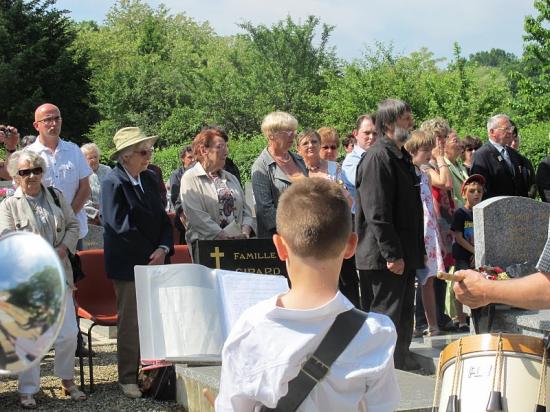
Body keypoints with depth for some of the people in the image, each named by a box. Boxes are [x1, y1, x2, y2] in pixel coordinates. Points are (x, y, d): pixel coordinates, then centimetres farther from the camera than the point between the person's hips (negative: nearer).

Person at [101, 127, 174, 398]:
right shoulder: (113, 183, -10)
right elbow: (119, 226, -16)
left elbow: (162, 219, 12)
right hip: (128, 265, -6)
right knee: (130, 323, 1)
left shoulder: (149, 179, 10)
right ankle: (128, 379, 12)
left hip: (155, 261, 6)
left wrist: (164, 249, -5)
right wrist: (151, 253, -11)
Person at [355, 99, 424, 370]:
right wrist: (392, 255, -23)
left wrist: (418, 251, 21)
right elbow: (377, 213, -22)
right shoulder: (378, 157, -16)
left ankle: (401, 364, 30)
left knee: (404, 320, 18)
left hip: (403, 255, 10)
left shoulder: (401, 157, 17)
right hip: (384, 257, -10)